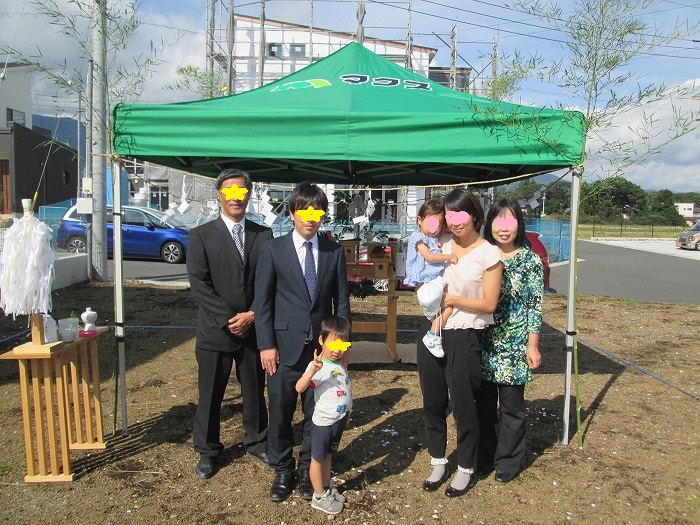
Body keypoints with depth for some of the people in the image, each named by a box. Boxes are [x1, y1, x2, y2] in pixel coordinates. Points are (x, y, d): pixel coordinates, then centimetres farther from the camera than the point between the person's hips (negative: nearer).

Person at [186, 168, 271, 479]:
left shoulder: (263, 235, 5)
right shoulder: (201, 236, -2)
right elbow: (199, 283, -9)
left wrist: (254, 314, -10)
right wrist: (229, 319, -14)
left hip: (254, 328, 2)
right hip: (215, 330, -2)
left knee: (255, 392, 14)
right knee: (210, 395, 9)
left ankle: (256, 444, 33)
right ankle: (207, 452, 28)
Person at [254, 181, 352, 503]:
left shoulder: (334, 252, 3)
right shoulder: (273, 250, -2)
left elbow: (342, 301, 6)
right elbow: (262, 301, -2)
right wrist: (266, 344, -7)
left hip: (323, 346, 1)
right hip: (285, 347, -1)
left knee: (317, 413, 11)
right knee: (280, 413, 9)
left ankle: (308, 470, 30)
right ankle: (282, 470, 30)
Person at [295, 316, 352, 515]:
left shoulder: (340, 365, 2)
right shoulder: (318, 366, -23)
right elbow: (299, 388, -37)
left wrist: (347, 412, 22)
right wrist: (312, 370, -53)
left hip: (339, 419, 7)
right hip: (323, 422, -7)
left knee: (328, 455, 23)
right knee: (318, 458, 10)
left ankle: (327, 488, 39)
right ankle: (319, 497, 24)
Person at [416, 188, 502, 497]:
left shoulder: (488, 254, -9)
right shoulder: (443, 247, 6)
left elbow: (488, 304, -10)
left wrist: (452, 299, -12)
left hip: (464, 336, -5)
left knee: (463, 404, 6)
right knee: (433, 401, 14)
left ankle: (466, 469, 27)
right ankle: (438, 463, 32)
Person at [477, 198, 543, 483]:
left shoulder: (530, 261, -5)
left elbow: (536, 305, -4)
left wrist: (533, 345, -7)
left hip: (514, 344, -3)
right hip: (484, 342, 3)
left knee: (511, 406, 7)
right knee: (484, 403, 13)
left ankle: (508, 462, 24)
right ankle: (485, 457, 30)